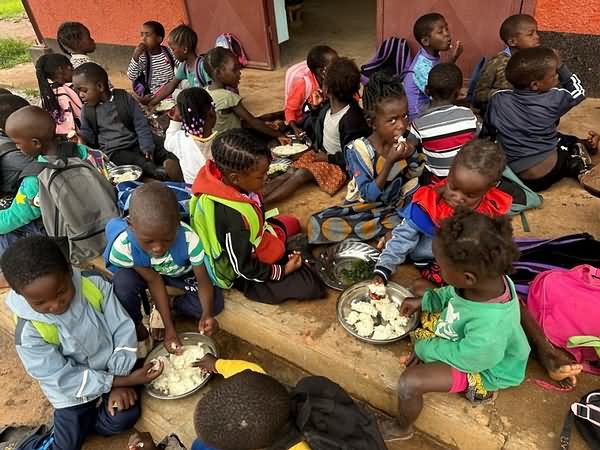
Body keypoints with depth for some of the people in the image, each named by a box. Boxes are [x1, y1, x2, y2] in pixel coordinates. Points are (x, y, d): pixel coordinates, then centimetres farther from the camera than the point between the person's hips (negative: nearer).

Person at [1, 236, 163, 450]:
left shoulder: (95, 287, -20)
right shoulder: (29, 334, -25)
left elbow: (123, 329, -13)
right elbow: (66, 380, -21)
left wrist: (121, 379, -20)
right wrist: (126, 381, -24)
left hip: (111, 373, 2)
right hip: (73, 392, -1)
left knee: (125, 417, -15)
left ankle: (84, 424, 11)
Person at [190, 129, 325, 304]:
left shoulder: (224, 178, -19)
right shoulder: (233, 218, -41)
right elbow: (244, 268, -27)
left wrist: (272, 231, 2)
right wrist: (282, 271, -17)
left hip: (251, 241, 8)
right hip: (243, 274, -8)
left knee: (292, 223, 22)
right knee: (309, 285, -14)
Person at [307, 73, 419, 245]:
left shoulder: (406, 145, -6)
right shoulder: (358, 150, -16)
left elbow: (413, 184, 0)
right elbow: (369, 195, -21)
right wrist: (389, 162, -30)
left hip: (395, 208, 2)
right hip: (364, 208, -2)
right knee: (319, 224, -25)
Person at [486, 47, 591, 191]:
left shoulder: (497, 99, -9)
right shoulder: (553, 99, -13)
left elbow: (490, 128, 5)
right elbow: (577, 91, 7)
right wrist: (560, 66, 4)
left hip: (512, 173, 3)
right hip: (548, 172, -2)